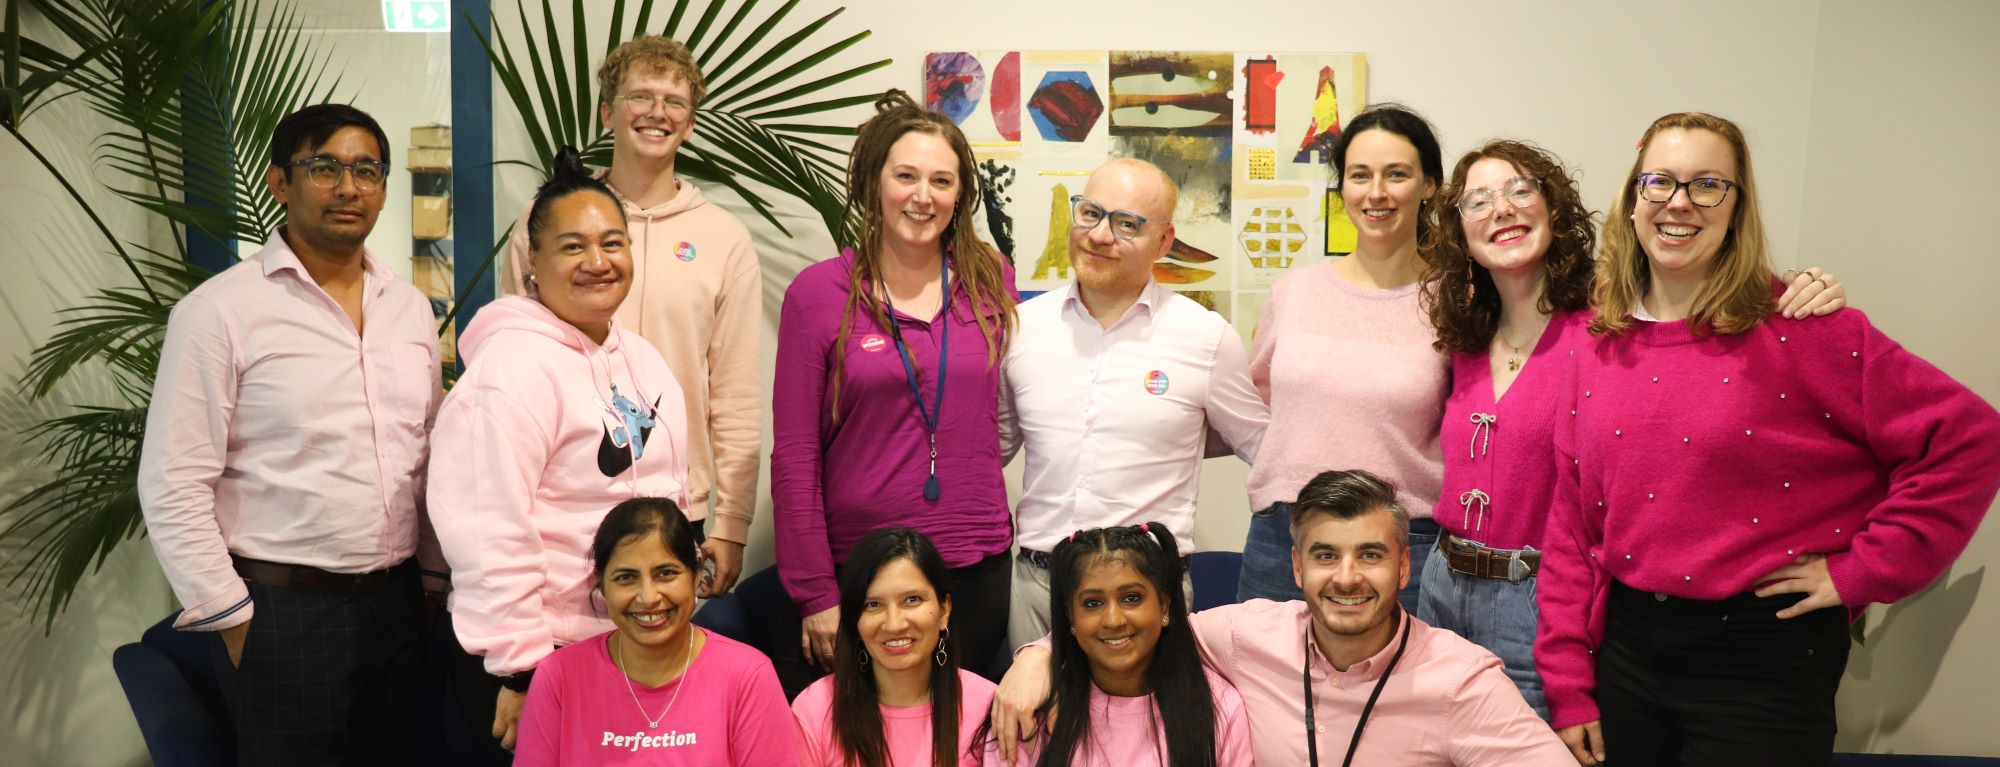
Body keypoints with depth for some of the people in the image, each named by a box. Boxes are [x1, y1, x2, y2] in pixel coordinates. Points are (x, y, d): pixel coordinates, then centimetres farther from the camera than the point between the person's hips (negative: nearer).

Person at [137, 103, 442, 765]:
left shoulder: (410, 307, 8)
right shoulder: (220, 311, -9)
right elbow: (173, 487, -10)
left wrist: (443, 567, 13)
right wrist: (232, 620, -9)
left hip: (397, 601, 5)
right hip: (283, 610, -5)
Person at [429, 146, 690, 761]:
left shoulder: (640, 358, 9)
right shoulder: (513, 368, -17)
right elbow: (489, 534, -22)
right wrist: (519, 670, -20)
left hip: (634, 645, 8)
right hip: (538, 662, -8)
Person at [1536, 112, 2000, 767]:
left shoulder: (1799, 330, -9)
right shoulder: (1600, 349, 3)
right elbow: (1571, 525, 4)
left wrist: (1858, 570, -11)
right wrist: (1568, 689, 2)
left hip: (1762, 663, -4)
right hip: (1624, 647, 4)